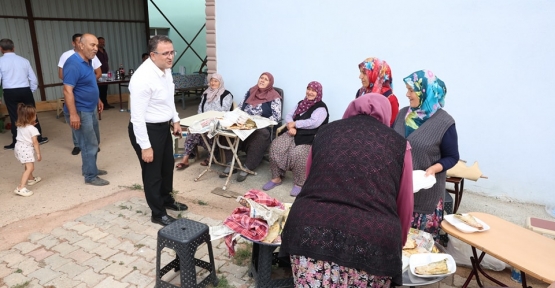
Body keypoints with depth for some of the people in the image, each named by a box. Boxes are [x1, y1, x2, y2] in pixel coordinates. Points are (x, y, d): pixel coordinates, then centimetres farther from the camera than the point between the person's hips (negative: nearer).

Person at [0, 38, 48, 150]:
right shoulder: (24, 60, 4)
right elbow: (33, 79, 6)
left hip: (10, 92, -1)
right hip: (25, 91, 2)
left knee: (14, 117, 7)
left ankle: (16, 143, 15)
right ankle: (39, 138, 21)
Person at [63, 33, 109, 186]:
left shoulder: (87, 61, 7)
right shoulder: (73, 64, -22)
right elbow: (67, 90, -26)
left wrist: (97, 100, 24)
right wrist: (73, 114, -28)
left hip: (90, 109, 10)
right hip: (80, 112, -10)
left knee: (94, 141, 20)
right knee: (89, 144, -2)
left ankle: (88, 168, 36)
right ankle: (91, 176, 11)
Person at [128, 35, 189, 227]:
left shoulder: (166, 69, 0)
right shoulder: (143, 78, -28)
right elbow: (138, 116, -26)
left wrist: (175, 120, 17)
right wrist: (145, 146, -23)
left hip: (163, 127, 9)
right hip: (147, 130, -9)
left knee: (167, 166, 24)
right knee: (153, 172, 8)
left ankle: (167, 200, 48)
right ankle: (158, 214, 28)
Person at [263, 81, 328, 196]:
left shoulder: (321, 108, -6)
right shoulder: (301, 103, 18)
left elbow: (313, 123, -21)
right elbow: (289, 116, 12)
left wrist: (295, 124, -13)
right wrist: (290, 127, -11)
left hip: (310, 138, -6)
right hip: (295, 133, 6)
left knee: (297, 153, -34)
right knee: (275, 146, -16)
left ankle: (299, 183, -14)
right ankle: (276, 177, -5)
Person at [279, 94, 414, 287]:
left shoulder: (326, 131, 18)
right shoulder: (398, 143, 14)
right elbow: (404, 205, 20)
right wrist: (398, 242, 39)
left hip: (312, 231, 1)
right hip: (372, 240, 0)